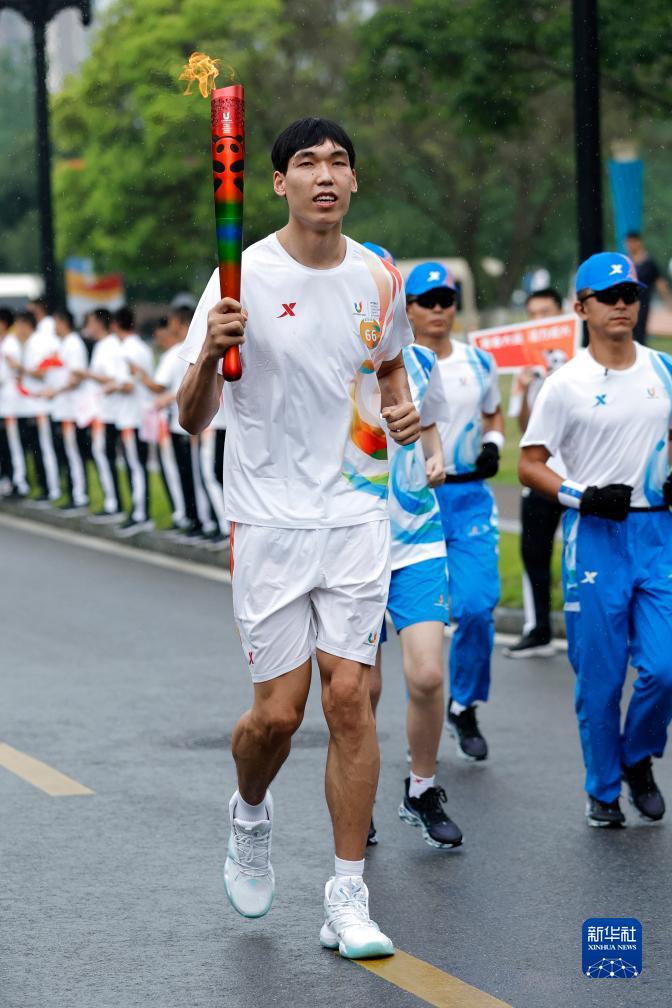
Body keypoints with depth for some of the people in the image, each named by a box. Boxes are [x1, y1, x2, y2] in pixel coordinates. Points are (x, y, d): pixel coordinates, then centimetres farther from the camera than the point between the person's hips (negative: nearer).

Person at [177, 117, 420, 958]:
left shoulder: (379, 279, 3)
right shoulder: (243, 279, -9)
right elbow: (193, 419, -10)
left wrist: (404, 412, 2)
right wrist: (209, 355, -31)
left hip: (356, 517, 2)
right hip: (268, 520, -2)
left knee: (349, 698, -3)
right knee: (277, 710, -1)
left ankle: (348, 897, 3)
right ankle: (249, 815, 34)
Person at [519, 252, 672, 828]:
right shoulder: (566, 385, -4)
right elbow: (530, 465, -2)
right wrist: (582, 496, -16)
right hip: (595, 538, -3)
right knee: (599, 677, 1)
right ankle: (603, 790, 17)